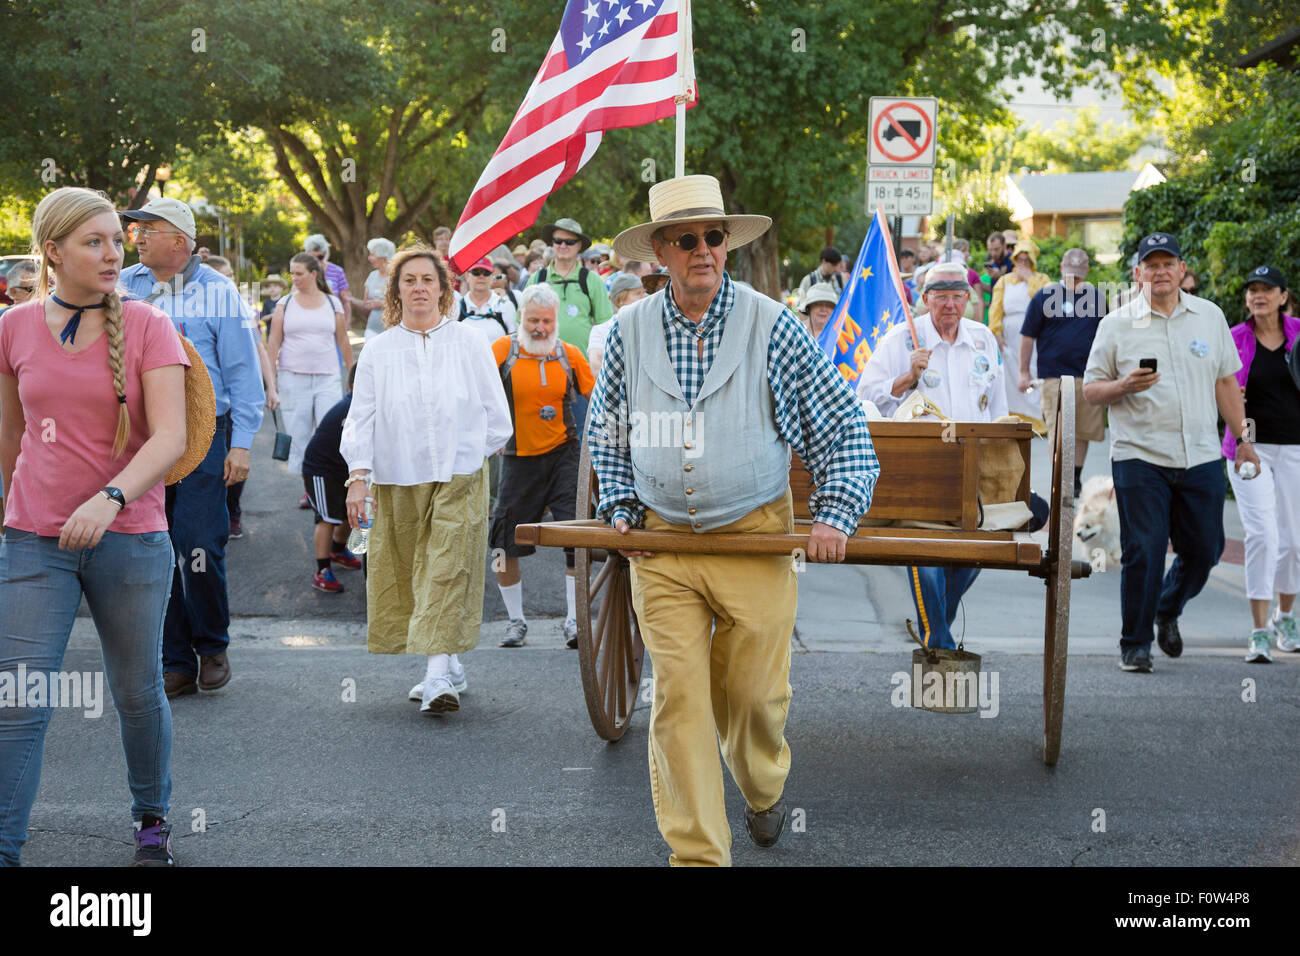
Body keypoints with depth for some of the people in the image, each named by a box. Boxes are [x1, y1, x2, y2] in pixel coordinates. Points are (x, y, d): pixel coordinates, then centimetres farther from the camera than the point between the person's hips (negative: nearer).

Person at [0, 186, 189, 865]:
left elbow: (169, 438, -14)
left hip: (130, 539, -1)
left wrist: (110, 498, -28)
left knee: (138, 694, 12)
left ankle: (151, 819, 34)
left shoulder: (146, 326, -5)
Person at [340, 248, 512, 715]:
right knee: (402, 575, 5)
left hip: (459, 476, -2)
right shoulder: (377, 351, 7)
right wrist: (358, 476, -4)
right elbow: (361, 417, 4)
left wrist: (473, 454, 8)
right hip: (397, 481, 2)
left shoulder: (470, 343, 4)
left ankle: (438, 676, -17)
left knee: (448, 571, -11)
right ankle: (449, 666, 19)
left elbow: (495, 412, 9)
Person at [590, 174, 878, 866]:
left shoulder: (773, 327, -7)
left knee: (753, 691, 7)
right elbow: (605, 432, 18)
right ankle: (696, 851, 5)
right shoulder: (629, 330, 1)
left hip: (756, 537, -1)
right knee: (679, 698, -4)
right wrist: (621, 508, 8)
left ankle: (763, 789, 40)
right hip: (661, 545, 2)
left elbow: (842, 425, -1)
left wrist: (836, 515, -9)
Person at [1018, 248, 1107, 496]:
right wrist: (1024, 372, 0)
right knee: (1058, 431, -7)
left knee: (1085, 430, 7)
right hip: (1055, 375, -3)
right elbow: (1028, 336, 3)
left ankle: (1076, 478, 23)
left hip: (1089, 375, 4)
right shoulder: (1045, 296, 1)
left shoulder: (1096, 296, 12)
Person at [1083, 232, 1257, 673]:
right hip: (1139, 457, -3)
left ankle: (1167, 611, 35)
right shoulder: (1115, 324, 1)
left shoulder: (1210, 316, 11)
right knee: (1143, 553, -6)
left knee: (1204, 549, 7)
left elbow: (1226, 381, 16)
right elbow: (1090, 389, 3)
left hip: (1201, 457, 3)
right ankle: (1134, 644, 9)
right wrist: (1124, 386, -17)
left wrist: (1242, 439, 12)